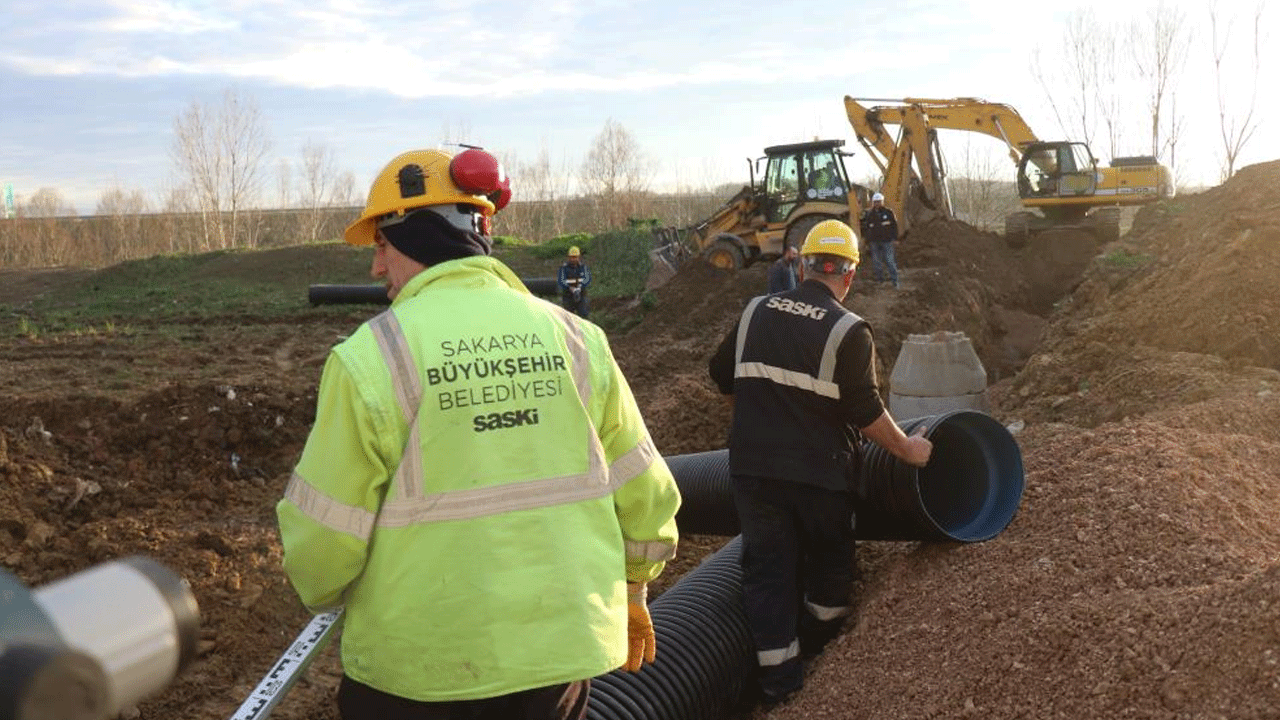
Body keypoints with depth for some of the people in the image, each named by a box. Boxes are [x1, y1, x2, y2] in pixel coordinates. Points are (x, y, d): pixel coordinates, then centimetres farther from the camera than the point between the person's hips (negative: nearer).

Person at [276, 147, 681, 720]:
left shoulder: (369, 358, -15)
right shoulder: (574, 338, -3)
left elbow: (320, 545, -11)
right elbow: (645, 497, 3)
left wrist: (323, 590, 12)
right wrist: (632, 591, 21)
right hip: (562, 652, 4)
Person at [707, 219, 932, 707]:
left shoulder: (756, 313, 3)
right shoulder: (849, 331, -11)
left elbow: (722, 376, 14)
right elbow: (866, 413, -11)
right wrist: (908, 449, 4)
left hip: (753, 466, 3)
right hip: (818, 471, -3)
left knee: (768, 564, 8)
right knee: (828, 557, 21)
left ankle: (778, 675, 9)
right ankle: (825, 643, 38)